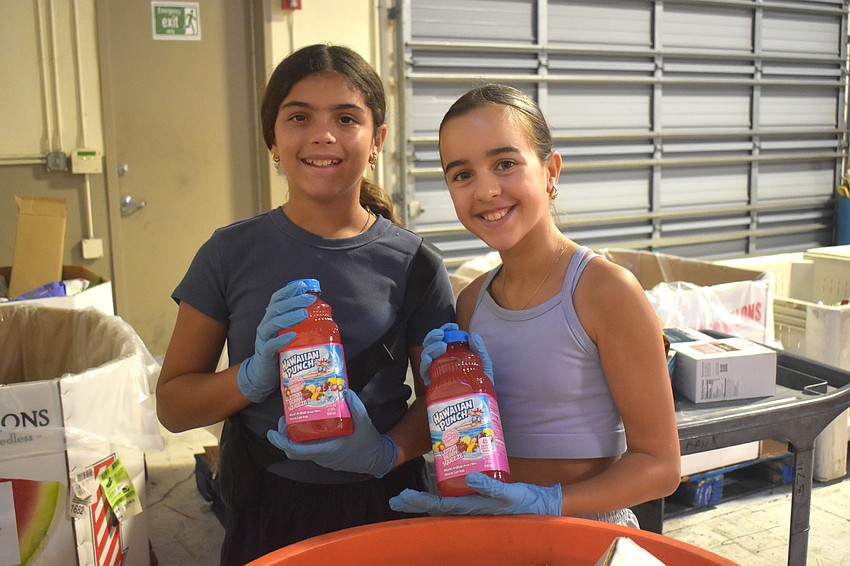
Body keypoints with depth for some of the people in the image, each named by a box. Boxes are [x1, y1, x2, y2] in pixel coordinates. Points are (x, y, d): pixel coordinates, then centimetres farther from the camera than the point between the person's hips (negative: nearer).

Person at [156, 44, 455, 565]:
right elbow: (172, 404, -2)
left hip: (384, 507, 0)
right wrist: (256, 375, -20)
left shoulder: (415, 265, -7)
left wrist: (385, 452, -19)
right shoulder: (231, 254, -6)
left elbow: (441, 398, 0)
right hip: (266, 509, 0)